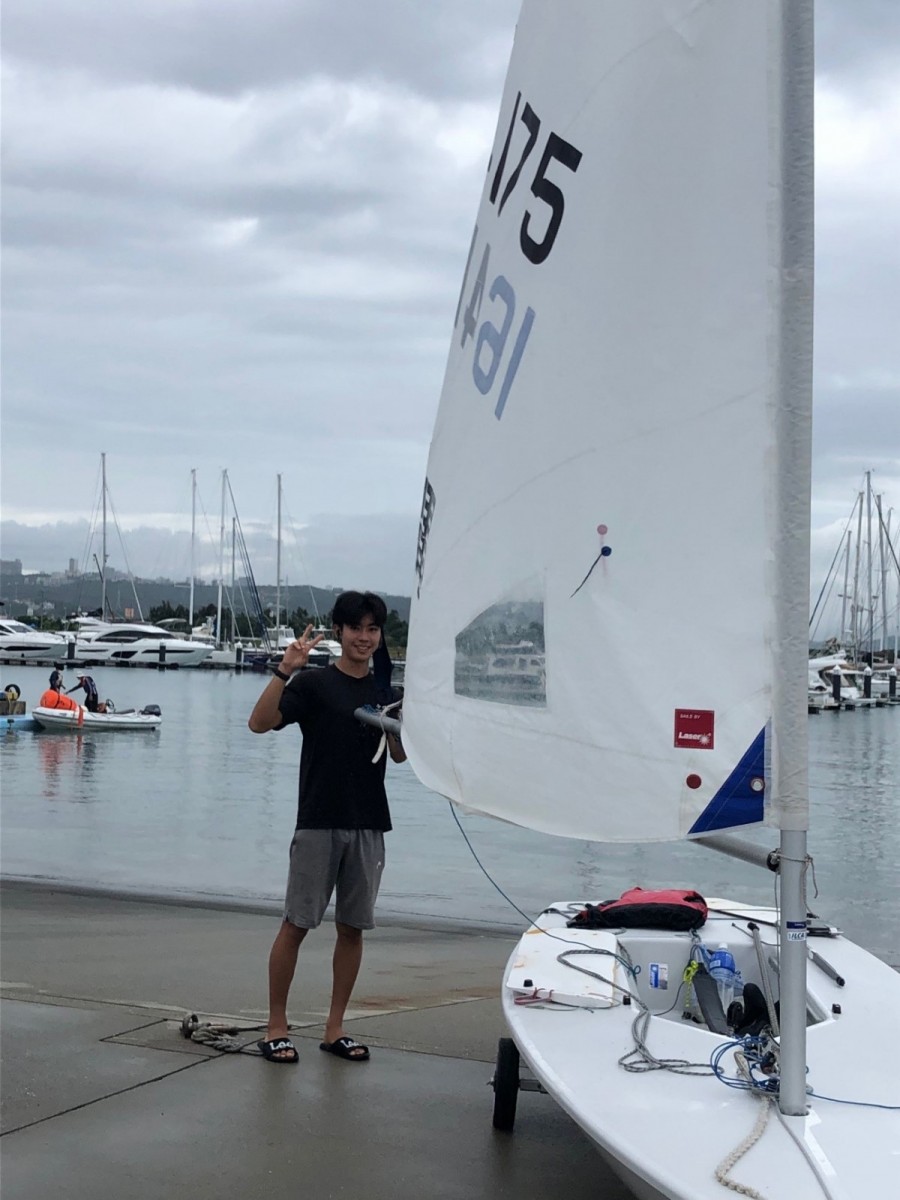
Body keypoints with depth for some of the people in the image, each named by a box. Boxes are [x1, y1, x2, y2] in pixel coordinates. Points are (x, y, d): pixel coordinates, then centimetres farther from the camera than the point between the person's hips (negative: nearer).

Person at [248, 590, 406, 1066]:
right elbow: (260, 723, -16)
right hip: (319, 821, -4)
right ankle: (276, 1026, 8)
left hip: (368, 824, 4)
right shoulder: (314, 683, -4)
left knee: (352, 927, 8)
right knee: (296, 923, -1)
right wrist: (285, 669, -27)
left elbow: (400, 755, 14)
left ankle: (335, 1028, 17)